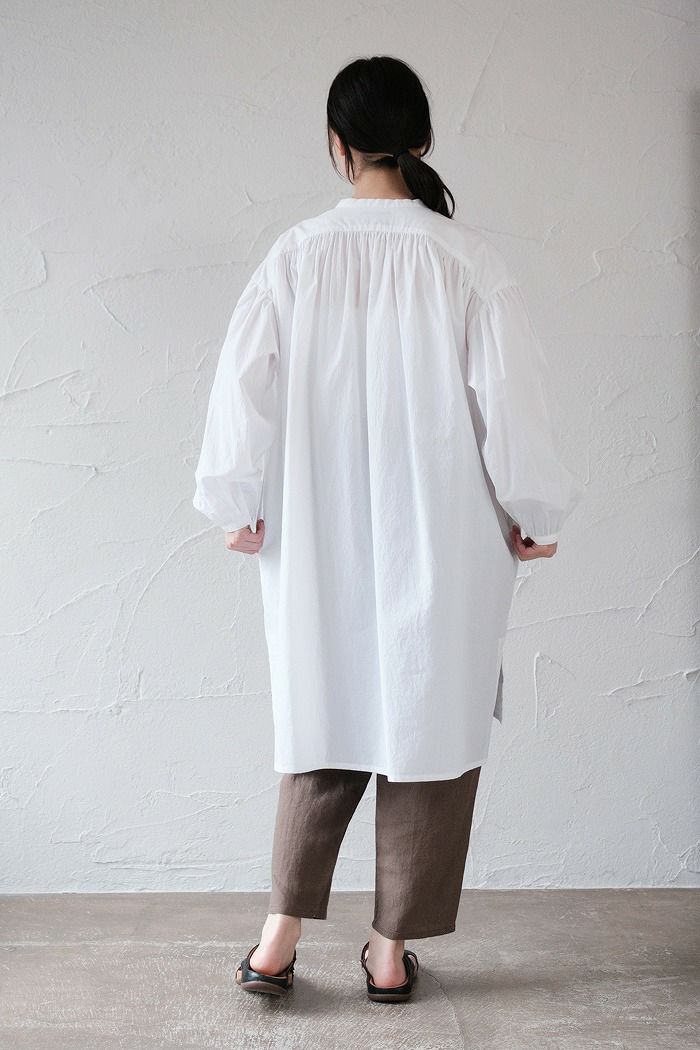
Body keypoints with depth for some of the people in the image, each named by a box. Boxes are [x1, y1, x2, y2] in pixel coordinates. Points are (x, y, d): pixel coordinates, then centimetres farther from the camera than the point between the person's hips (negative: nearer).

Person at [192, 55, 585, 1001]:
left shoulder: (296, 256, -3)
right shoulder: (467, 259, -7)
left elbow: (244, 385, -3)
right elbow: (510, 397, -7)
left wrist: (237, 507, 9)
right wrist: (535, 516, 5)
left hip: (320, 543, 2)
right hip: (442, 543, -1)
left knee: (324, 720, 14)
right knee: (426, 720, 10)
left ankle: (280, 939, 14)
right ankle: (392, 948, 18)